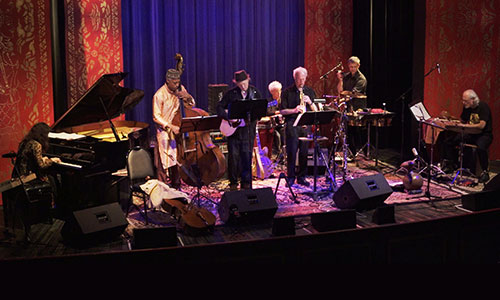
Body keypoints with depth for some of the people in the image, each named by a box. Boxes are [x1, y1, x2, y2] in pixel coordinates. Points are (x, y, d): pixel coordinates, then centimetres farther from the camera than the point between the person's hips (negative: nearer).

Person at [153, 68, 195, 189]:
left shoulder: (180, 89, 1)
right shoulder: (159, 95, -16)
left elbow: (192, 104, 12)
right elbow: (156, 117, -14)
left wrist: (188, 97, -11)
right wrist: (171, 127, -25)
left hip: (179, 129, 5)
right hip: (165, 131, -5)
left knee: (179, 159, 10)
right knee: (164, 162, -3)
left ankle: (176, 185, 25)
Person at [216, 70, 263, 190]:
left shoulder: (255, 92, 4)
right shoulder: (230, 93, 0)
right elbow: (219, 107, 1)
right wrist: (227, 117, -14)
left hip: (248, 129, 1)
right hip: (233, 129, -1)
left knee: (247, 155, 2)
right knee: (233, 155, 1)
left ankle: (246, 183, 14)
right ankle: (233, 183, 14)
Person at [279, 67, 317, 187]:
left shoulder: (310, 91, 12)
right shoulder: (287, 92, 2)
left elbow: (316, 110, 10)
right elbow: (282, 111, -2)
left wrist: (310, 102, -8)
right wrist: (294, 110, -17)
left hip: (306, 124, 3)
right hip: (292, 124, -3)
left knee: (304, 152, 4)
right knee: (291, 152, -3)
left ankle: (301, 177, 15)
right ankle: (290, 177, 8)